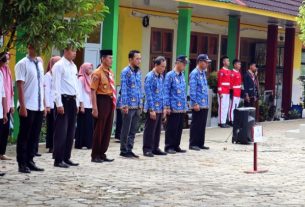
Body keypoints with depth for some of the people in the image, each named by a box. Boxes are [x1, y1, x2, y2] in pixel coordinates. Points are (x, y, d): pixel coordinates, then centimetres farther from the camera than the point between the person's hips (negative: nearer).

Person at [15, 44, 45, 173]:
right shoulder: (22, 64, -8)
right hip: (28, 107, -6)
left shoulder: (40, 63, 12)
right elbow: (20, 86, -12)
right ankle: (22, 164, 6)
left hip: (39, 107, 6)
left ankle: (30, 161, 18)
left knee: (35, 136, 10)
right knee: (24, 136, 0)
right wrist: (22, 106, -18)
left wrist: (44, 104, 14)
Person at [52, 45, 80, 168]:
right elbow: (56, 86, -13)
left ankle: (66, 157, 16)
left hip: (73, 100, 8)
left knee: (71, 130, 10)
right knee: (61, 131, -6)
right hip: (64, 99, -8)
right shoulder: (59, 66, -9)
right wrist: (59, 104, -18)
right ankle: (58, 159, -1)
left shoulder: (74, 66, 15)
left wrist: (77, 102, 15)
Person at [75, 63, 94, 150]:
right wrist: (81, 105, -15)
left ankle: (88, 143, 8)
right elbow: (80, 93, -10)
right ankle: (79, 144, 2)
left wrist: (93, 105, 9)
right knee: (82, 125, -3)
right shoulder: (81, 79, -6)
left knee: (89, 125, 4)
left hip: (90, 106, 7)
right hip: (84, 106, -7)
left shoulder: (89, 78, 15)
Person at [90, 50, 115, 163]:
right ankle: (95, 155, 6)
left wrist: (114, 103, 15)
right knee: (99, 129, -2)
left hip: (110, 102, 8)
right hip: (102, 101, -8)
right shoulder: (97, 73, -12)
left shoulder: (111, 73, 14)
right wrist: (94, 108, -20)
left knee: (108, 129, 10)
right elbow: (93, 91, -16)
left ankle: (102, 154, 19)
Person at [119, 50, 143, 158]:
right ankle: (124, 150, 7)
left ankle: (129, 149, 17)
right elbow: (123, 89, -12)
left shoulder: (139, 72, 13)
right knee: (126, 129, 0)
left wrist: (141, 104, 15)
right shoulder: (125, 72, -9)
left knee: (133, 130, 11)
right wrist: (125, 105, -16)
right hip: (129, 105, -7)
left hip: (137, 106, 7)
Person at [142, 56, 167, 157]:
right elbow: (148, 94, -16)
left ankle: (155, 148, 21)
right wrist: (152, 109, -19)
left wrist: (164, 107, 14)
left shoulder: (161, 77, 11)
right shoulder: (150, 77, -13)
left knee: (157, 130, 13)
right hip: (152, 108, -8)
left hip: (160, 108, 8)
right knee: (150, 130, -1)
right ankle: (147, 149, 6)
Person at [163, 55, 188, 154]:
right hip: (173, 107, -7)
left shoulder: (182, 75, 12)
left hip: (182, 108, 7)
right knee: (171, 128, 0)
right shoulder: (170, 75, -9)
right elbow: (166, 92, -10)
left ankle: (176, 146, 19)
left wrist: (185, 104, 16)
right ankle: (169, 147, 8)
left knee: (179, 128, 11)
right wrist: (167, 106, -13)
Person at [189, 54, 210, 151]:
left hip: (204, 105, 8)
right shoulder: (194, 74, -12)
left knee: (202, 125, 12)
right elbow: (192, 90, -16)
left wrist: (207, 103, 16)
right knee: (196, 125, -2)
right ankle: (193, 144, 4)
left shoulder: (203, 73, 14)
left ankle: (200, 143, 19)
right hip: (198, 105, -8)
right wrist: (195, 103, -19)